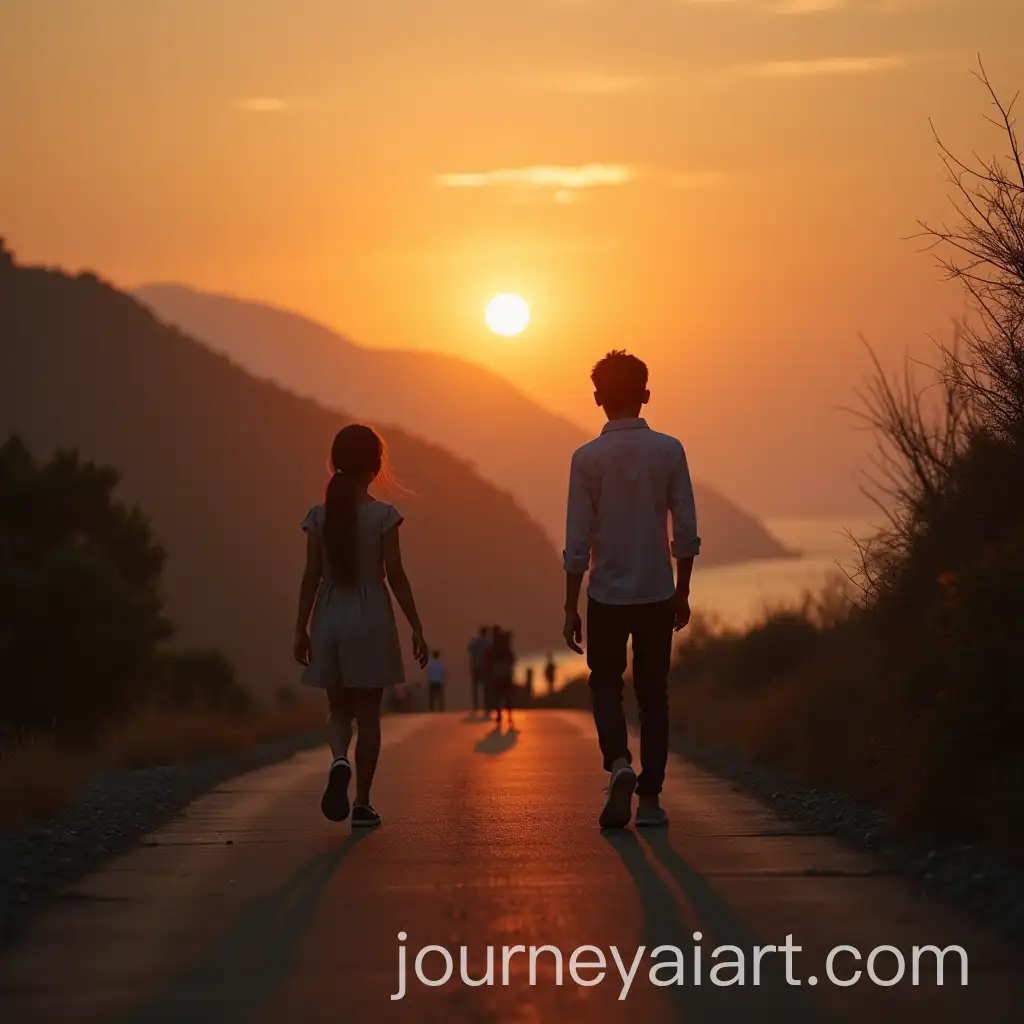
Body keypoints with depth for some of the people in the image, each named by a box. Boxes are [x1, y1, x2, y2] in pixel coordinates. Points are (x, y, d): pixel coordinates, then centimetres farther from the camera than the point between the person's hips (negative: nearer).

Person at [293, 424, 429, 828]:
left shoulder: (319, 516, 0)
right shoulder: (383, 515, -7)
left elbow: (311, 576, 0)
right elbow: (395, 575, -8)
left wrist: (301, 628, 7)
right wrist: (416, 627, -1)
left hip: (330, 618, 2)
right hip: (371, 618, -2)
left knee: (339, 709, 13)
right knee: (367, 713, 7)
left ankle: (339, 761, -19)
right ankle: (362, 803, 7)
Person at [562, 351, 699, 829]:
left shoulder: (588, 458, -8)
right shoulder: (669, 451, -4)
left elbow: (578, 542, -7)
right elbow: (686, 533, -2)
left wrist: (570, 608, 1)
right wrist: (682, 592, 10)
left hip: (607, 594, -1)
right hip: (657, 593, 1)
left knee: (606, 685, 13)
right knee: (653, 692, 10)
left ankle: (619, 764, -13)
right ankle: (650, 797, 9)